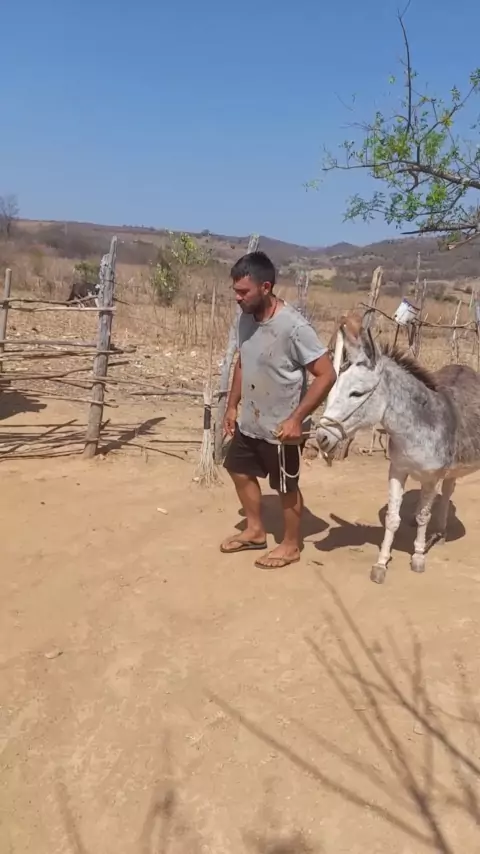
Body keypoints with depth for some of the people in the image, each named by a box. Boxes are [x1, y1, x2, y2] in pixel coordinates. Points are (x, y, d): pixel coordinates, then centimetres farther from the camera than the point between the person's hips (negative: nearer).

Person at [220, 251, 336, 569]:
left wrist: (296, 419, -27)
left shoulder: (294, 326, -27)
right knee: (240, 471, 21)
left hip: (282, 428, -8)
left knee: (286, 487, 10)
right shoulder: (246, 318, -3)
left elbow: (327, 375, -25)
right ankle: (256, 531, 42)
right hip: (250, 421, 8)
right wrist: (232, 405, 11)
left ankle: (291, 546, 32)